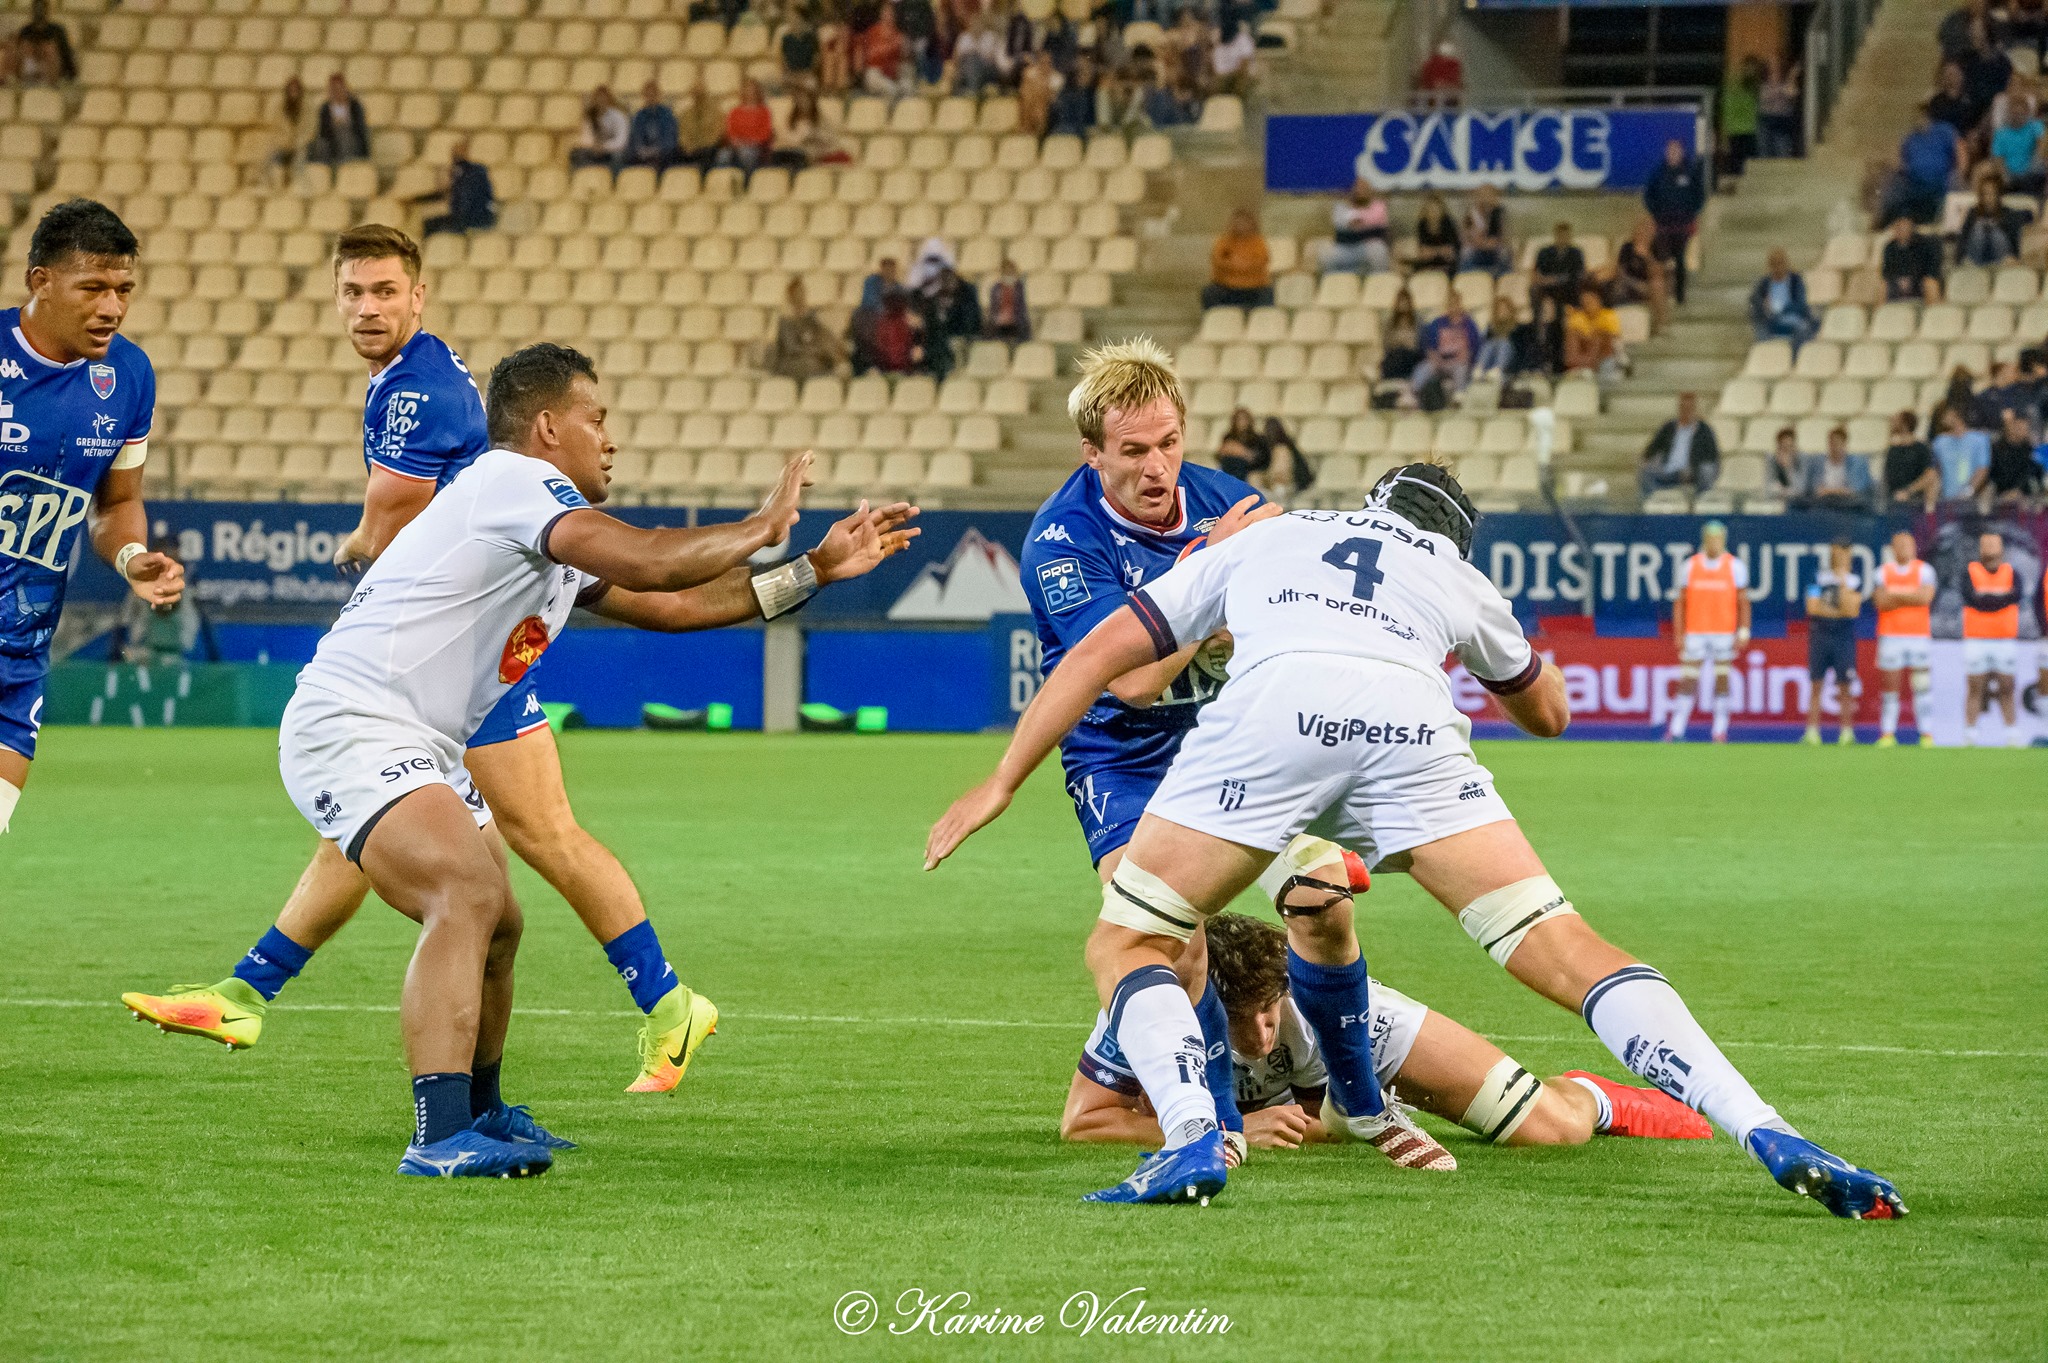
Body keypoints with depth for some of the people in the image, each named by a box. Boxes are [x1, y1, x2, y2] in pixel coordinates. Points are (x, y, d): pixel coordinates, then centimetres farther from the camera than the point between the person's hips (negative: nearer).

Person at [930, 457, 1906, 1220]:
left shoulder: (1259, 541, 40)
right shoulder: (1456, 579, 41)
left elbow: (1102, 652, 33)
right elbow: (1548, 711, 57)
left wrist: (1001, 785, 35)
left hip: (1272, 702, -1)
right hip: (1412, 724, 1)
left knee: (1127, 946, 15)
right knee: (1564, 950, 4)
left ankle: (1190, 1137, -11)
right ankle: (1770, 1139, -9)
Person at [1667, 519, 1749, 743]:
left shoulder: (1735, 566, 1)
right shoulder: (1690, 566, 4)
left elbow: (1743, 602, 2)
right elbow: (1680, 602, 7)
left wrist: (1743, 632, -6)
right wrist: (1678, 634, 2)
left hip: (1724, 633, -1)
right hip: (1695, 632, 1)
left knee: (1722, 680, 1)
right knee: (1688, 680, -2)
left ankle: (1720, 731, 6)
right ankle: (1676, 729, 0)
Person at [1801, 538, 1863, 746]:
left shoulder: (1855, 581, 3)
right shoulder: (1819, 577, 6)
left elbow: (1851, 610, -9)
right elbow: (1812, 607, -3)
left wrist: (1843, 583, -8)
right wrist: (1838, 612, -5)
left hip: (1844, 637, -1)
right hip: (1820, 636, 1)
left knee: (1845, 687, -1)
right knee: (1816, 685, 0)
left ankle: (1847, 732, 5)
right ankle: (1812, 731, 0)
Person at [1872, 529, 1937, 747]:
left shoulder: (1924, 570, 5)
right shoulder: (1883, 572, 7)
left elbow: (1925, 597, -11)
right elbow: (1881, 602, -6)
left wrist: (1895, 597, -7)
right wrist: (1910, 598, -8)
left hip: (1918, 637, -1)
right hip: (1890, 637, 1)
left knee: (1921, 687, -4)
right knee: (1890, 686, -1)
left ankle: (1925, 734, -2)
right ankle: (1887, 734, 1)